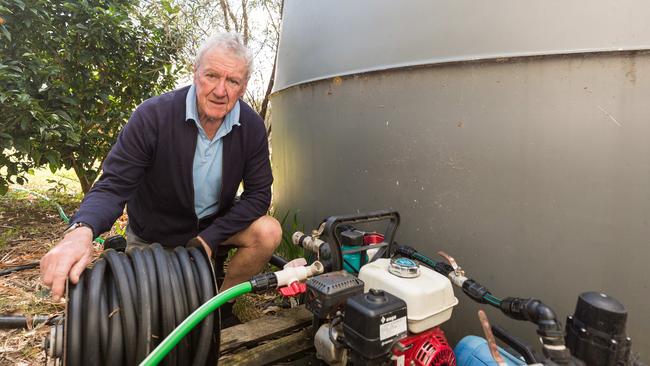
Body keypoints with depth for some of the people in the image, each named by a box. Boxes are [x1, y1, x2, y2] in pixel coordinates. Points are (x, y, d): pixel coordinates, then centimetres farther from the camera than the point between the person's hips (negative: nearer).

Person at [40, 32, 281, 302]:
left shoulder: (252, 126, -16)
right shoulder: (152, 116, -24)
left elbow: (258, 194, -13)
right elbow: (114, 186, -24)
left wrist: (210, 238, -22)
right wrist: (80, 231, -46)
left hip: (213, 226, 2)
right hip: (153, 236, -1)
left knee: (268, 231, -22)